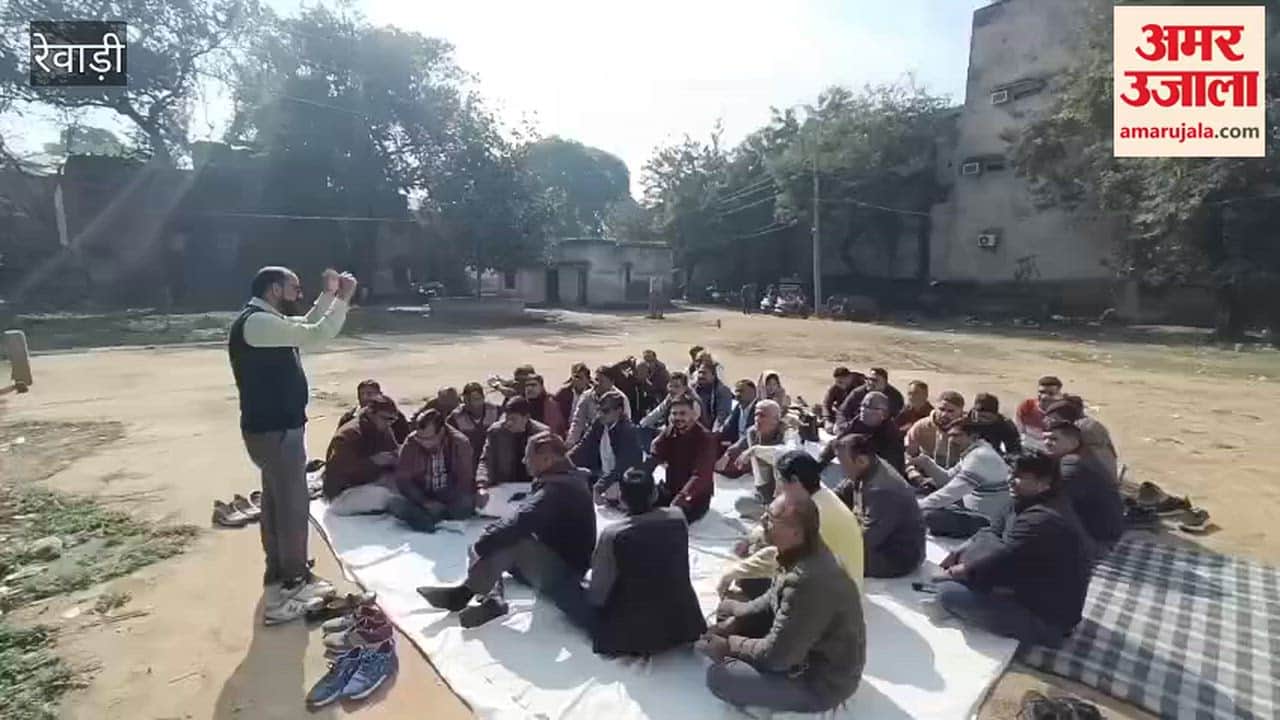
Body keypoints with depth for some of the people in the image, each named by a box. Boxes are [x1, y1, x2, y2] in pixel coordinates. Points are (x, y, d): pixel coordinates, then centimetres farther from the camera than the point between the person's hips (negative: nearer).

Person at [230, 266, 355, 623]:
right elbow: (316, 336, -28)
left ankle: (279, 572, 34)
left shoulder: (267, 321, 11)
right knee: (293, 504, 1)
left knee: (276, 501, 20)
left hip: (274, 427, 11)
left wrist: (329, 295, 11)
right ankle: (296, 580, 16)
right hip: (275, 430, -11)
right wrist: (342, 300, -20)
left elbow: (305, 326, 22)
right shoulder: (257, 322, -22)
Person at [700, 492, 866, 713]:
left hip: (822, 682, -8)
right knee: (727, 615, 9)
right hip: (805, 650, 9)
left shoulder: (809, 582, -37)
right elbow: (773, 601, 10)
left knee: (718, 676, -17)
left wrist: (729, 645, -12)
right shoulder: (805, 552, -7)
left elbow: (775, 656, -28)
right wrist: (736, 619, -4)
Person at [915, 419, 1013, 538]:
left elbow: (951, 492, -28)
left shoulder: (980, 456, -23)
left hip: (986, 521, -10)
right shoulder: (971, 452, 8)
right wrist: (927, 463, -4)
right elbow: (948, 480, 13)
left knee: (929, 516, -23)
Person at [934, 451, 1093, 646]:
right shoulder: (1033, 505, 5)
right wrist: (959, 553, -5)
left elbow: (1001, 561, -28)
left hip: (1045, 618, -10)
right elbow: (993, 533, 9)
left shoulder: (1042, 520, -28)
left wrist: (956, 571, -13)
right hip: (1032, 593, 10)